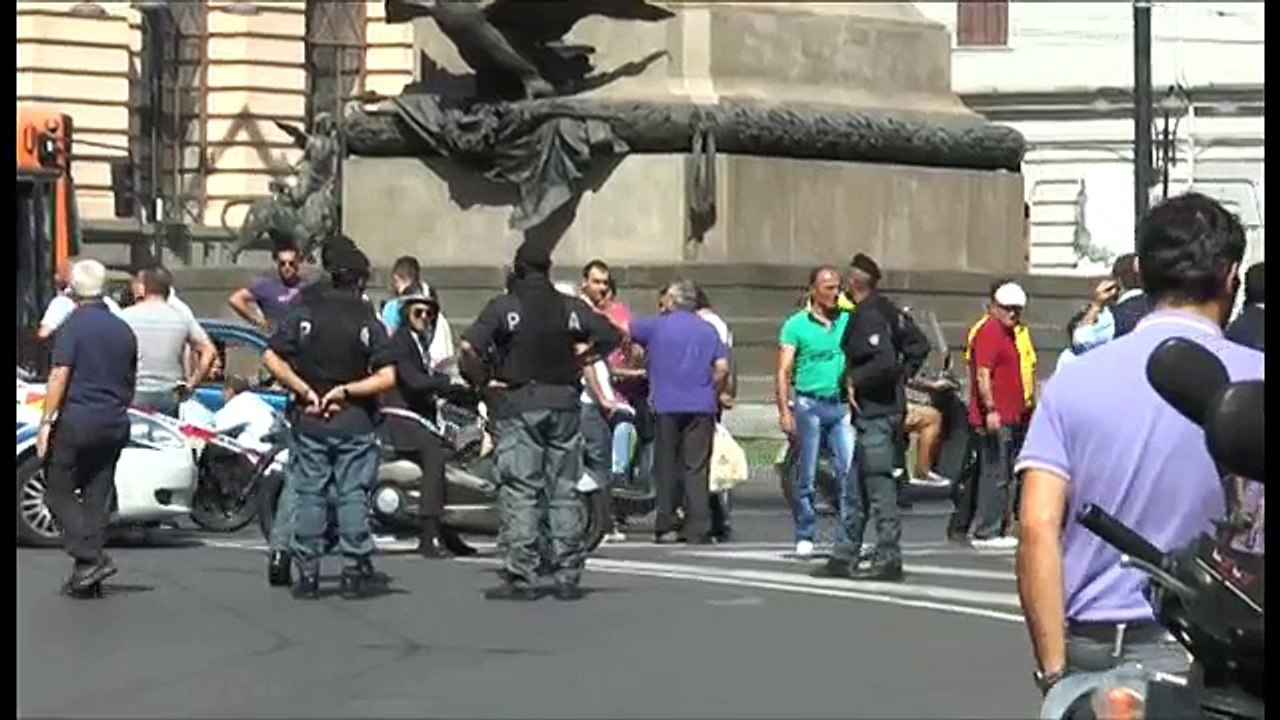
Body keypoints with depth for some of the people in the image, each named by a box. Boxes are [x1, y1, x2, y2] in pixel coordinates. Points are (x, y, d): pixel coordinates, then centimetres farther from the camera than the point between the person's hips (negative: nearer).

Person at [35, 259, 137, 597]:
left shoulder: (74, 325, -8)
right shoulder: (123, 329, 12)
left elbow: (60, 375, -15)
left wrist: (46, 421, -14)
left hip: (76, 421, -6)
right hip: (114, 425, 6)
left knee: (60, 493, 2)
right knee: (97, 499, 9)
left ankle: (92, 559, -13)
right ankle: (86, 573, 7)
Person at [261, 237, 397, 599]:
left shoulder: (303, 313, -2)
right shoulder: (368, 322, -5)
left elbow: (272, 358, -8)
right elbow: (386, 377, -12)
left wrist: (305, 391, -5)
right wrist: (346, 391, -7)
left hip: (309, 419, 1)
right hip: (354, 421, -1)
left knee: (309, 494, 6)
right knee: (353, 494, 4)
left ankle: (308, 572, 5)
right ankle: (357, 569, 6)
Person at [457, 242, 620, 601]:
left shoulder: (503, 307, -5)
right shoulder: (571, 308, 5)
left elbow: (467, 348, -15)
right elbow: (611, 336, 5)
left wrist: (482, 380, -2)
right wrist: (579, 362, 10)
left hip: (516, 404, -3)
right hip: (564, 402, 3)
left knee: (520, 492, -1)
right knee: (564, 491, 8)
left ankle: (522, 578, -4)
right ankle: (567, 577, 8)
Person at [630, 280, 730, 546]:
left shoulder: (656, 326, 3)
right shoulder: (708, 330, 8)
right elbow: (722, 367, 1)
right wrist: (713, 394, 13)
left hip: (667, 406, -1)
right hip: (701, 407, 1)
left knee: (666, 467, 7)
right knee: (697, 469, 1)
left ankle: (665, 527, 7)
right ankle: (699, 530, -3)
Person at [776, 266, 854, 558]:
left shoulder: (848, 321, 9)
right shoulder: (796, 325, 1)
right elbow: (783, 372, -2)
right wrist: (784, 411, -11)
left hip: (842, 405, 2)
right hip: (809, 405, -2)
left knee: (849, 470, -7)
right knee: (806, 476, 3)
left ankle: (848, 536, -2)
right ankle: (805, 537, 12)